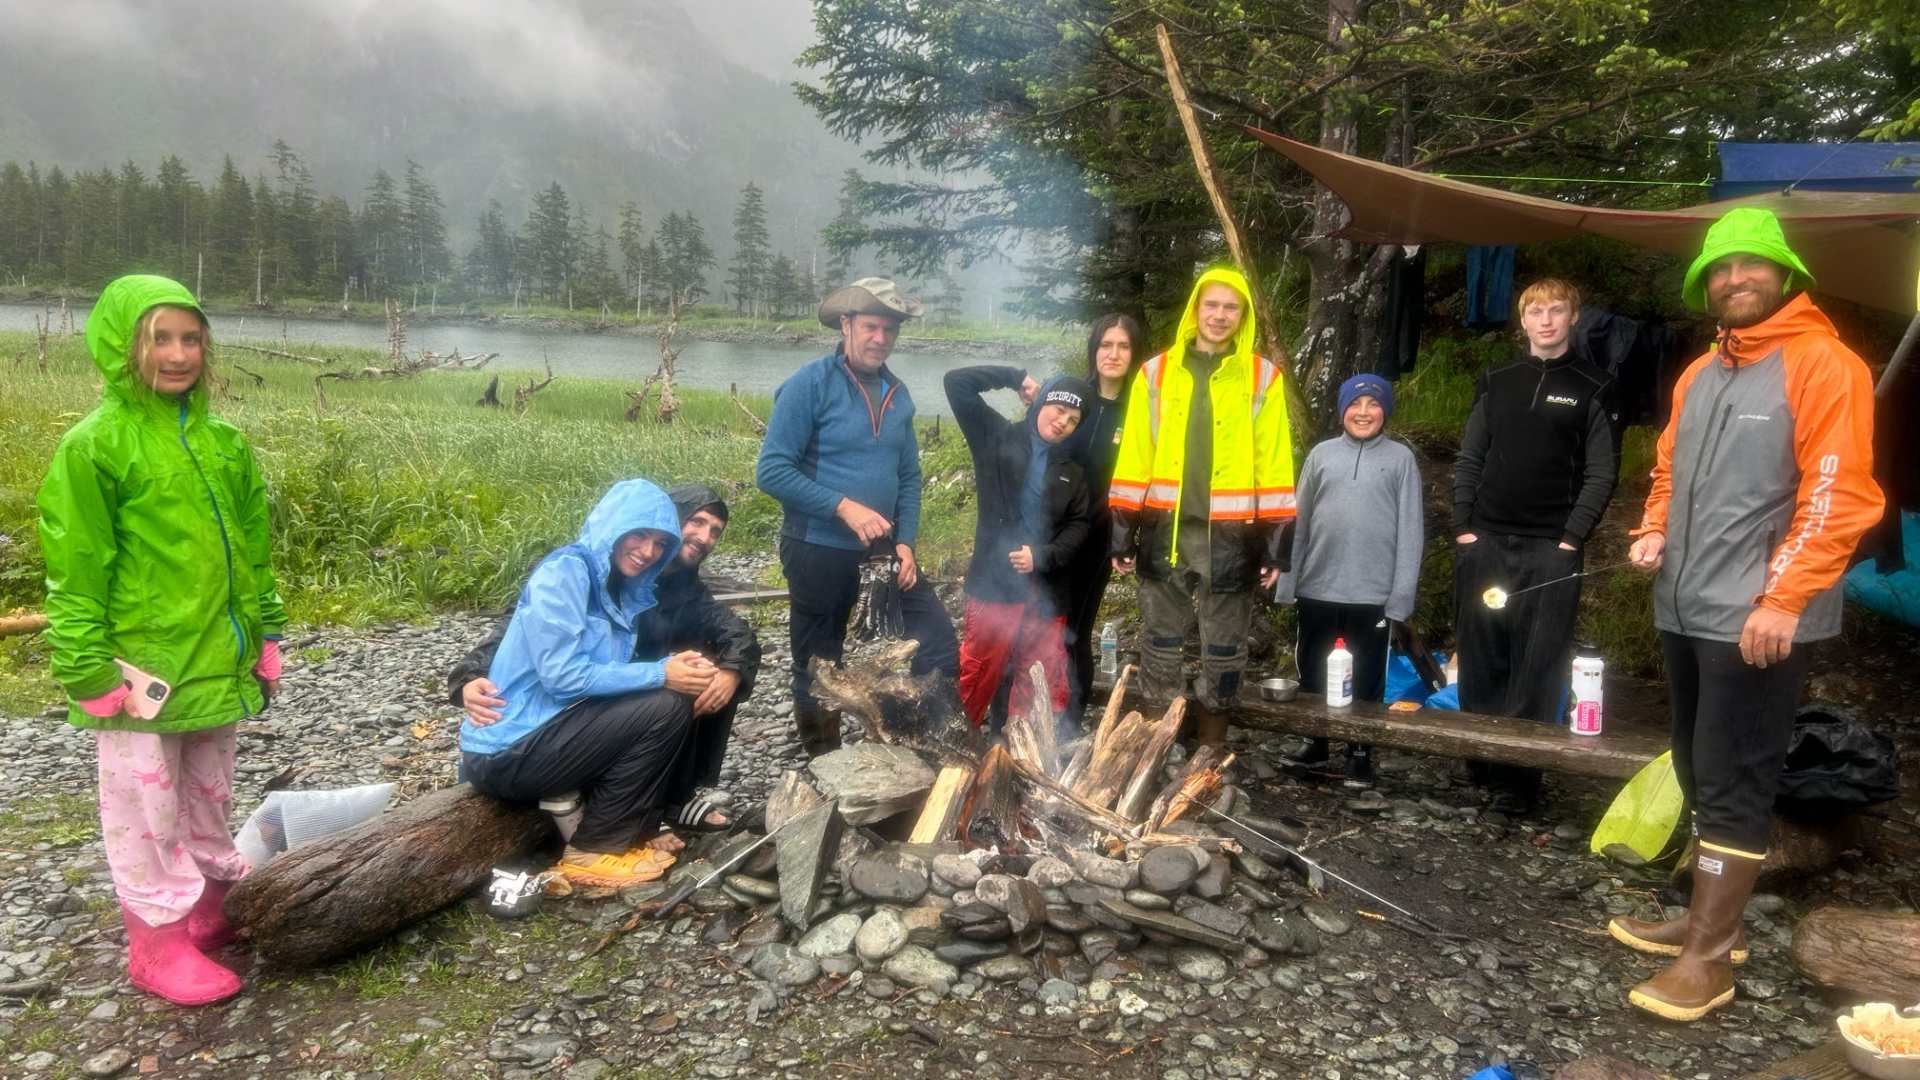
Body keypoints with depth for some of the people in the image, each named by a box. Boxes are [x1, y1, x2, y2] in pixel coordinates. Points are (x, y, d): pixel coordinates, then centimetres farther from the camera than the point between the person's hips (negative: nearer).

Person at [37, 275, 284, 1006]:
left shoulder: (222, 441, 7)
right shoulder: (94, 445, -11)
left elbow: (250, 549, 13)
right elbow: (75, 571, -12)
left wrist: (264, 636, 13)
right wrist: (88, 670, -15)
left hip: (216, 661, 6)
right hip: (140, 666, -6)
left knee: (208, 796, 20)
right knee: (147, 808, 6)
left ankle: (213, 907, 36)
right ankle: (160, 943, 19)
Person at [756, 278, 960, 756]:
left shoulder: (896, 394, 6)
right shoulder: (810, 384, -12)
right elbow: (772, 471, -17)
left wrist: (906, 542, 0)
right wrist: (844, 507, -23)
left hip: (884, 550, 5)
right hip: (819, 552, -5)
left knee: (939, 643, 1)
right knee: (819, 670, 9)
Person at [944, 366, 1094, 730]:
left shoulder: (1072, 469, 15)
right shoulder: (998, 438, 3)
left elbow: (1079, 525, 7)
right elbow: (957, 382, -3)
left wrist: (1043, 556, -9)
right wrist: (1018, 377, 0)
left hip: (1047, 590, 4)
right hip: (994, 581, -4)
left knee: (1045, 685, 7)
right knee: (978, 676, 0)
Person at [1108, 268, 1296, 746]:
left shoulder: (1262, 377, 3)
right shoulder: (1156, 373, 6)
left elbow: (1274, 462, 0)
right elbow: (1134, 456, 5)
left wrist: (1275, 537, -4)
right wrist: (1123, 529, 1)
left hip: (1231, 533, -1)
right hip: (1166, 529, 1)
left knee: (1224, 649, 9)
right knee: (1162, 644, 9)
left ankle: (1210, 749, 24)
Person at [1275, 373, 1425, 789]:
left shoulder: (1400, 458, 2)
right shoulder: (1321, 454, 7)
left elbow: (1410, 530, -2)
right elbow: (1299, 522, 8)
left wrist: (1402, 595, -8)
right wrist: (1287, 581, 3)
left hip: (1372, 595, -2)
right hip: (1317, 590, 2)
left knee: (1365, 680, 6)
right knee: (1313, 675, 13)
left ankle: (1360, 753, 19)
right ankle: (1315, 742, 28)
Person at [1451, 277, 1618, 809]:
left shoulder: (1591, 390, 4)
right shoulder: (1496, 383, 12)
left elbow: (1601, 474, 0)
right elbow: (1468, 460, 11)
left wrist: (1572, 538, -10)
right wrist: (1463, 526, 1)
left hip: (1551, 549, -3)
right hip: (1483, 543, 3)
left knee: (1537, 667, -3)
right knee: (1480, 660, 6)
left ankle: (1519, 773, 3)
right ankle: (1479, 761, 15)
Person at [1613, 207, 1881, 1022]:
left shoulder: (1822, 365, -8)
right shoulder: (1699, 375, 16)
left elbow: (1837, 495, -14)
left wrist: (1782, 599, -20)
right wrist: (1654, 530, 5)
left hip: (1757, 618, -8)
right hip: (1685, 611, 8)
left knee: (1734, 785, -3)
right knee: (1701, 774, 14)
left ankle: (1709, 956, 4)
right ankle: (1710, 920, 26)